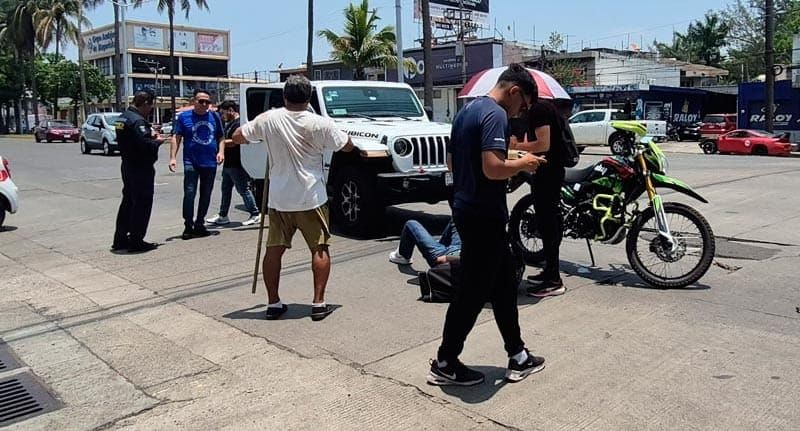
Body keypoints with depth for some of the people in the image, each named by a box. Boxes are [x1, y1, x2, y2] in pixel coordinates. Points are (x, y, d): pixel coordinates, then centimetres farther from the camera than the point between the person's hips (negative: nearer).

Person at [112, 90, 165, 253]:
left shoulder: (123, 117, 12)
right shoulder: (138, 121, -20)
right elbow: (145, 145, -28)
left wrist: (150, 135, 8)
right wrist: (157, 141, -9)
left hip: (127, 165, 10)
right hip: (141, 168, -10)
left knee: (128, 202, 18)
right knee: (142, 203, -1)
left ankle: (120, 239, 25)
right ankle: (136, 242, 4)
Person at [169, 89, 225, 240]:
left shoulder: (214, 117, 8)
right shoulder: (184, 117, 1)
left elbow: (220, 138, 14)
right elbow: (176, 138, -1)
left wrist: (221, 152, -2)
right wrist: (172, 157, -9)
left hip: (210, 162, 3)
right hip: (191, 162, -3)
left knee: (206, 195, 10)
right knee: (189, 193, -11)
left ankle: (199, 224, 23)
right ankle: (188, 226, -3)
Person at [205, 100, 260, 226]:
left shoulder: (238, 124, -16)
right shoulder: (229, 124, 17)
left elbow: (233, 142, -22)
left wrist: (219, 143, -14)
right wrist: (220, 142, 8)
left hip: (237, 164, -11)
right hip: (228, 164, 11)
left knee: (243, 190, -4)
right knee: (225, 189, 14)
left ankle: (255, 214, 6)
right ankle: (222, 216, 22)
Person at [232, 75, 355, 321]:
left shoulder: (268, 119, -3)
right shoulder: (319, 124, -11)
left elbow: (237, 137, 8)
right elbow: (348, 146, 0)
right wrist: (330, 130, 17)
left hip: (278, 199, 3)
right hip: (310, 198, -3)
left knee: (274, 249, 11)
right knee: (319, 248, 8)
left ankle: (273, 303, 15)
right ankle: (318, 303, 4)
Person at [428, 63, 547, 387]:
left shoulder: (467, 111, 13)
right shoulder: (495, 114, -16)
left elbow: (451, 163, 19)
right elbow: (492, 168, -29)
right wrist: (522, 164, -9)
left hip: (467, 210, 10)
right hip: (484, 216, -10)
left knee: (503, 285, 16)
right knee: (473, 292, 2)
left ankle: (518, 357, 26)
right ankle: (444, 363, 14)